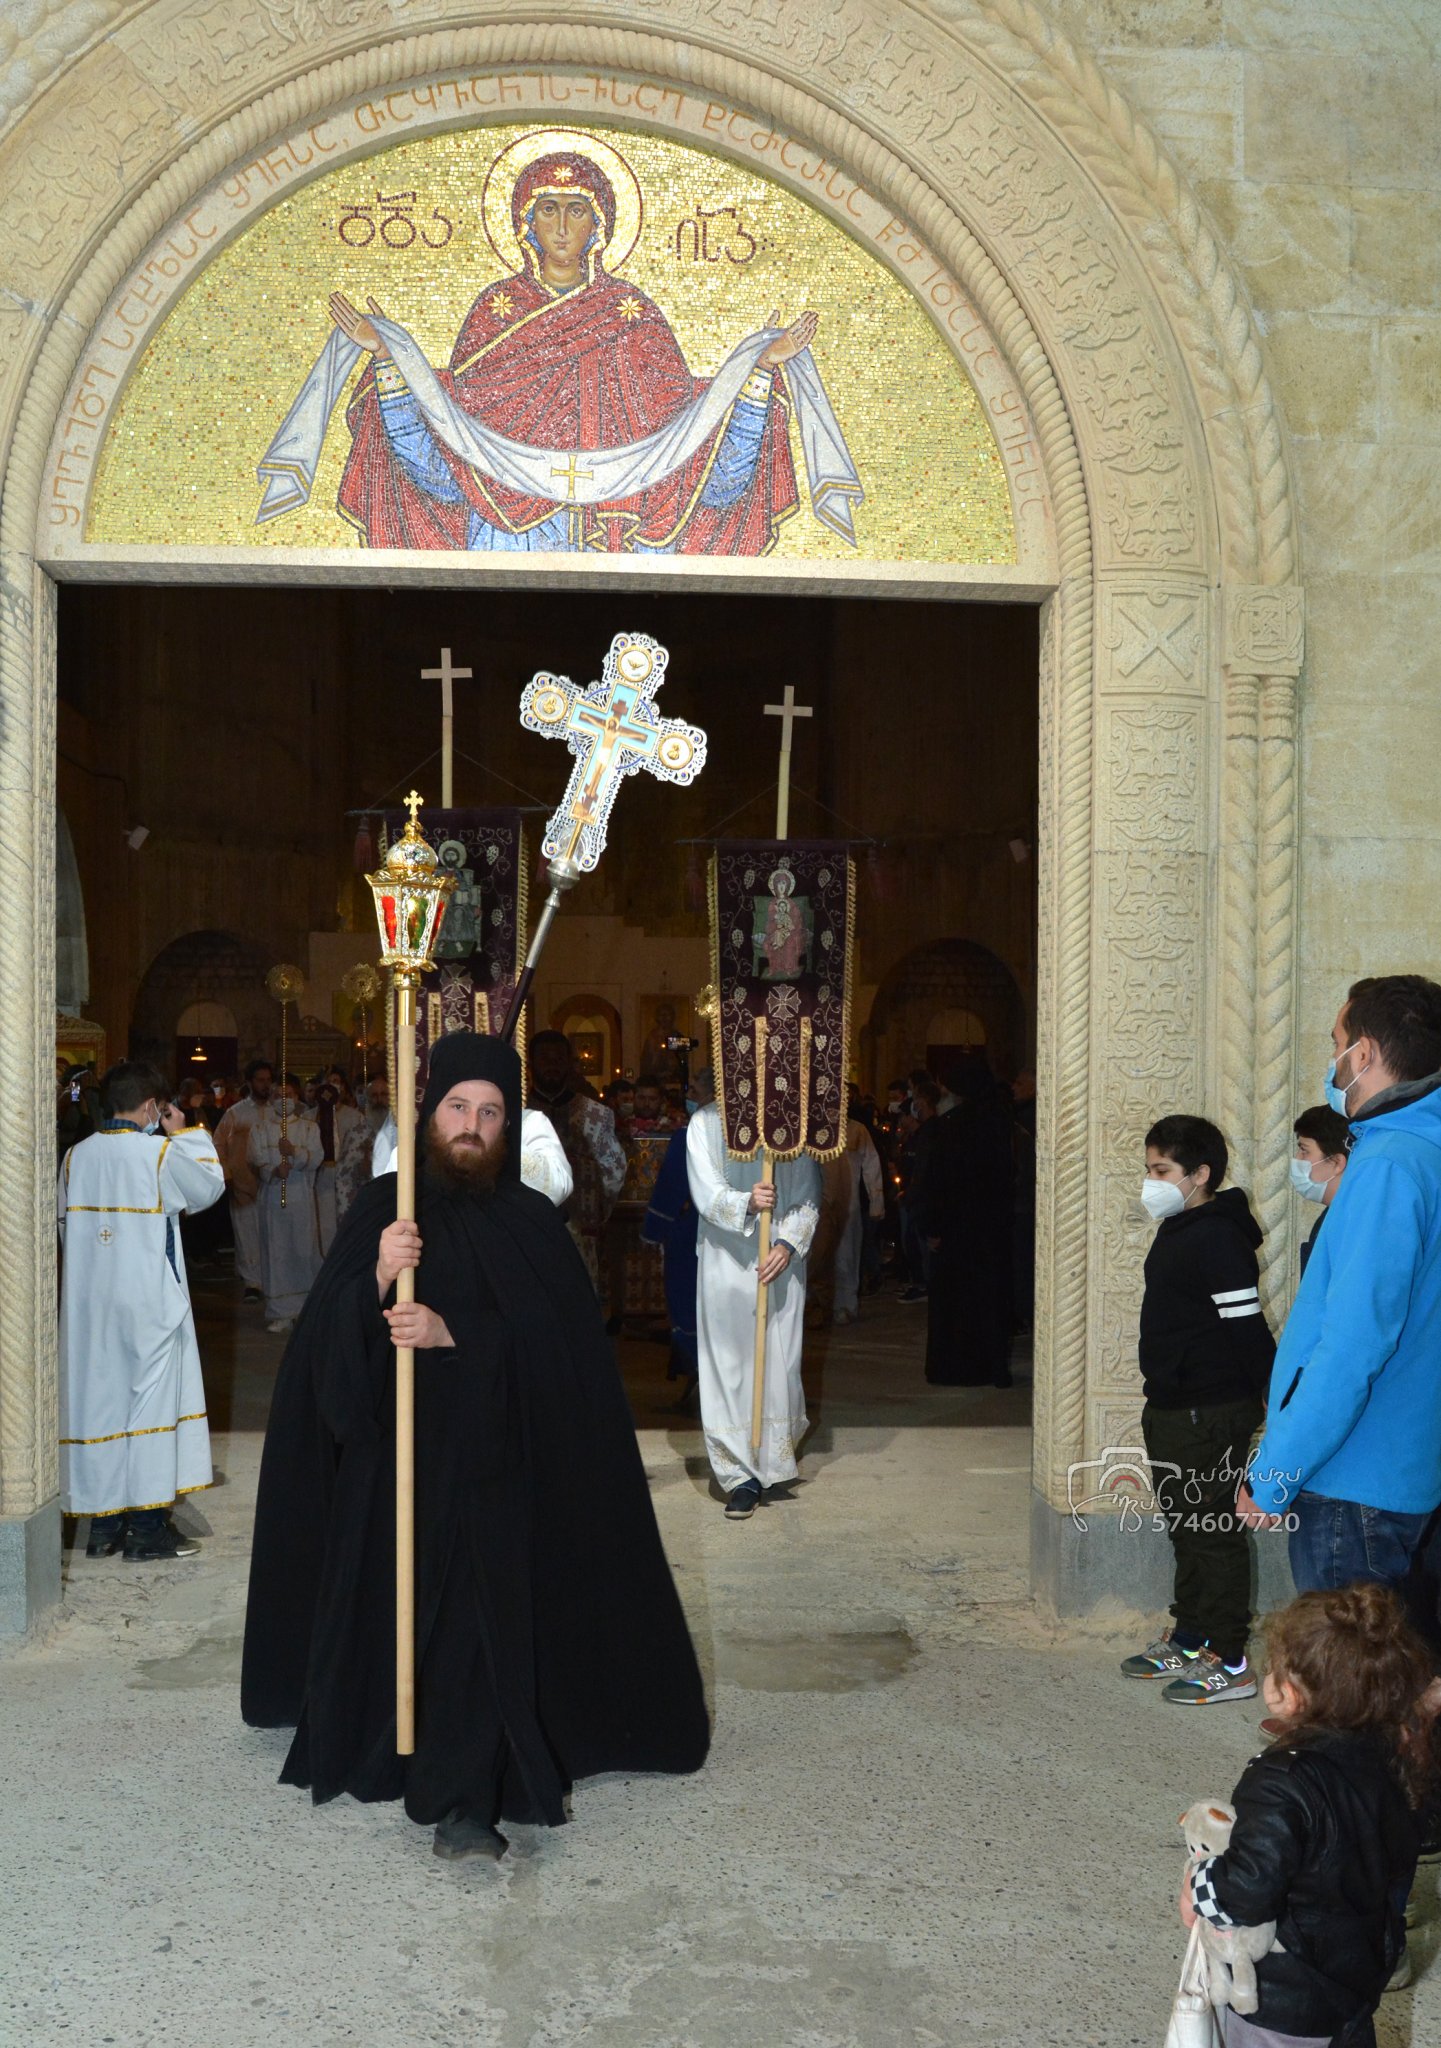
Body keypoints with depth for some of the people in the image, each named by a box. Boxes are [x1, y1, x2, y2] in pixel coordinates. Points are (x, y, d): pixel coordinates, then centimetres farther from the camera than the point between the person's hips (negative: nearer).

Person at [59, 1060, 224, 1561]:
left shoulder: (76, 1156, 3)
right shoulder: (162, 1153, -12)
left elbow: (64, 1222, 11)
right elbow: (209, 1186, 4)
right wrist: (185, 1133, 11)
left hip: (89, 1301, 5)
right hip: (148, 1300, -5)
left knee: (97, 1398, 11)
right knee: (150, 1399, 3)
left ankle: (102, 1524, 18)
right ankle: (148, 1526, 6)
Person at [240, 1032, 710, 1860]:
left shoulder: (533, 1223, 1)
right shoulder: (385, 1206, 1)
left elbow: (556, 1341, -10)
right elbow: (325, 1333, -7)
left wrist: (452, 1333, -22)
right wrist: (376, 1280, -27)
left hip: (491, 1462, -1)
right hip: (394, 1455, 1)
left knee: (482, 1616, -7)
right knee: (388, 1603, 12)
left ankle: (466, 1801, -2)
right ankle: (373, 1746, 35)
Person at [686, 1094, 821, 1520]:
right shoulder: (706, 1122, -1)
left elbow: (808, 1196, 0)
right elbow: (706, 1193, -7)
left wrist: (788, 1243, -15)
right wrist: (746, 1203, -27)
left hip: (780, 1261, 1)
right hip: (726, 1262, -1)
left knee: (779, 1361, 4)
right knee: (729, 1364, -1)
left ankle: (775, 1459, 25)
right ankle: (743, 1476, 5)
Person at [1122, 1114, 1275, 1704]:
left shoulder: (1217, 1240, -19)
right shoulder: (1176, 1231, 12)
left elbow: (1247, 1328, -21)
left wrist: (1274, 1400, -20)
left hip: (1211, 1415, -10)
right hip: (1172, 1409, 10)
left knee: (1213, 1534, -1)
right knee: (1185, 1528, 19)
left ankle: (1229, 1662, 8)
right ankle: (1189, 1639, 31)